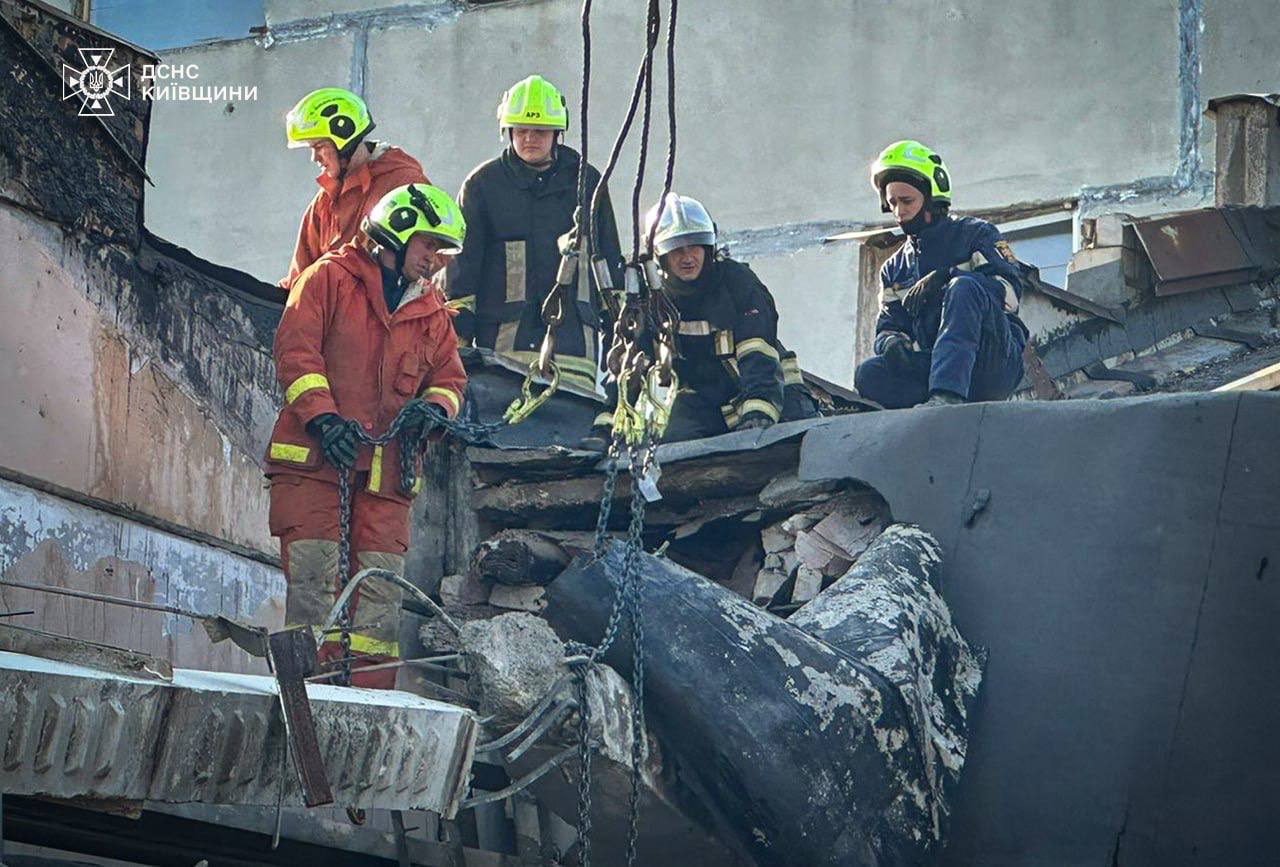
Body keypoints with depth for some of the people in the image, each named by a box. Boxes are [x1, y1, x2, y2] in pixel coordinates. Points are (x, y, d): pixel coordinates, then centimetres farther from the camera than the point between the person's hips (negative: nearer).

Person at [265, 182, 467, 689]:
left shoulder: (432, 312, 20)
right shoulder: (331, 277, 5)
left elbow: (450, 376, 21)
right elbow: (295, 349, -3)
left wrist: (433, 405, -4)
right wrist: (323, 417, -15)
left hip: (385, 470, 5)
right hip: (314, 459, -4)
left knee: (382, 588, -2)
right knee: (314, 576, -11)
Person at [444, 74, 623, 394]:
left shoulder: (587, 182, 15)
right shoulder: (483, 184, 9)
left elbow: (610, 260, 21)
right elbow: (461, 264, 8)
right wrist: (458, 335, 1)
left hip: (572, 331, 1)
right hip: (504, 332, -1)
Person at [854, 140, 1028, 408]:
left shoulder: (975, 233, 10)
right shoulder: (895, 269, 25)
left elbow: (1011, 291, -5)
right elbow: (888, 326, 17)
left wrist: (946, 278, -16)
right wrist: (892, 343, -9)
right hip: (930, 367, 4)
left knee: (964, 287, -31)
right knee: (868, 374, -22)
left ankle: (948, 394, -49)